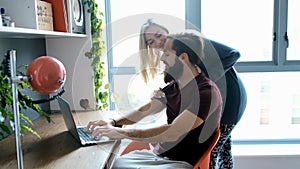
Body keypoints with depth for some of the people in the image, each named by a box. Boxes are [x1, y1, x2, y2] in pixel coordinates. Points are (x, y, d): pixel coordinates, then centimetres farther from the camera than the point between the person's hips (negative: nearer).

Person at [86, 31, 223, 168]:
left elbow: (172, 133, -28)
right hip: (157, 154, 7)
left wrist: (123, 133, -28)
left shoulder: (207, 92, -20)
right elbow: (144, 111, 10)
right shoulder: (173, 86, 7)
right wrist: (113, 123, -6)